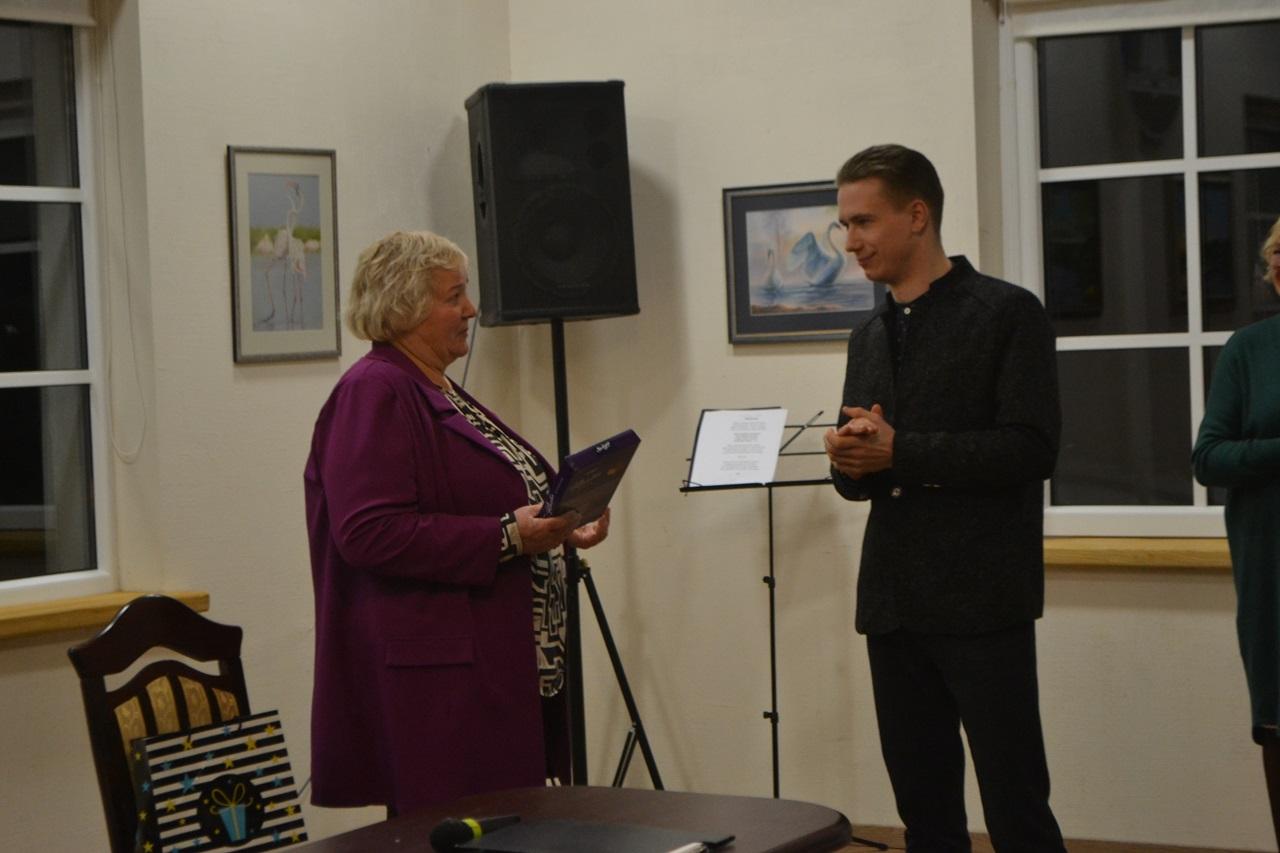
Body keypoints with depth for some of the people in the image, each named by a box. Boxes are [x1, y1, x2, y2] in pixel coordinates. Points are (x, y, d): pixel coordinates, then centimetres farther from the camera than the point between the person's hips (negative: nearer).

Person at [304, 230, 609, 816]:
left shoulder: (441, 394, 19)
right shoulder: (373, 394, -12)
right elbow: (368, 532, -22)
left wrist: (559, 530, 11)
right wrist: (508, 537, -22)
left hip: (498, 667, 10)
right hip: (434, 675, -10)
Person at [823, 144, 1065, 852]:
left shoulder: (1007, 313, -4)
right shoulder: (870, 336, 16)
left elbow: (1032, 447, -14)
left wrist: (900, 451, -15)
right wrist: (849, 459, -4)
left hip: (981, 604, -6)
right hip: (894, 606, 6)